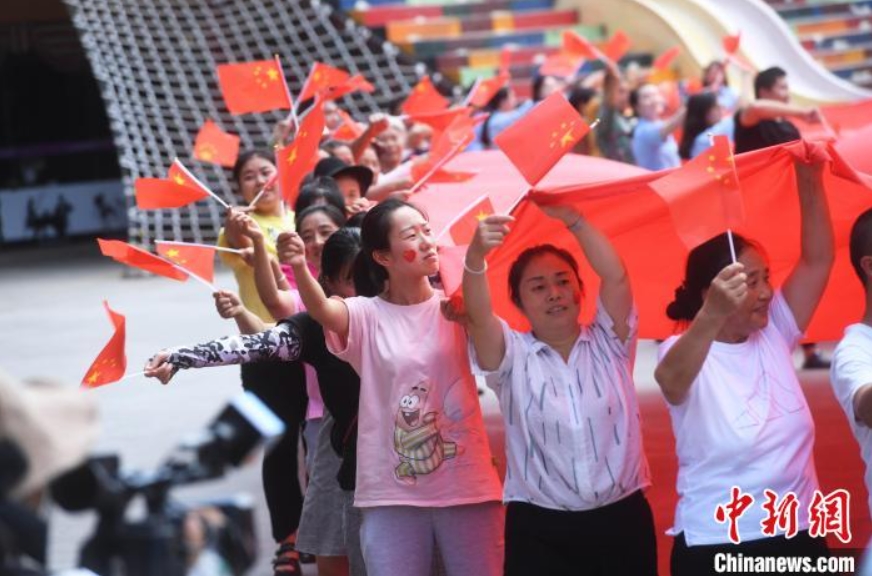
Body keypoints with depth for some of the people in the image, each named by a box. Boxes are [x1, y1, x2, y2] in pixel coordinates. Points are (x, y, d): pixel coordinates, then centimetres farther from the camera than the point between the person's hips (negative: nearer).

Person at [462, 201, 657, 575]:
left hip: (621, 521, 1)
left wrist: (571, 219, -13)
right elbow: (478, 315, -15)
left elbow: (615, 276, -5)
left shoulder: (608, 344, 8)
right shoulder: (513, 356, 4)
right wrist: (475, 256, -32)